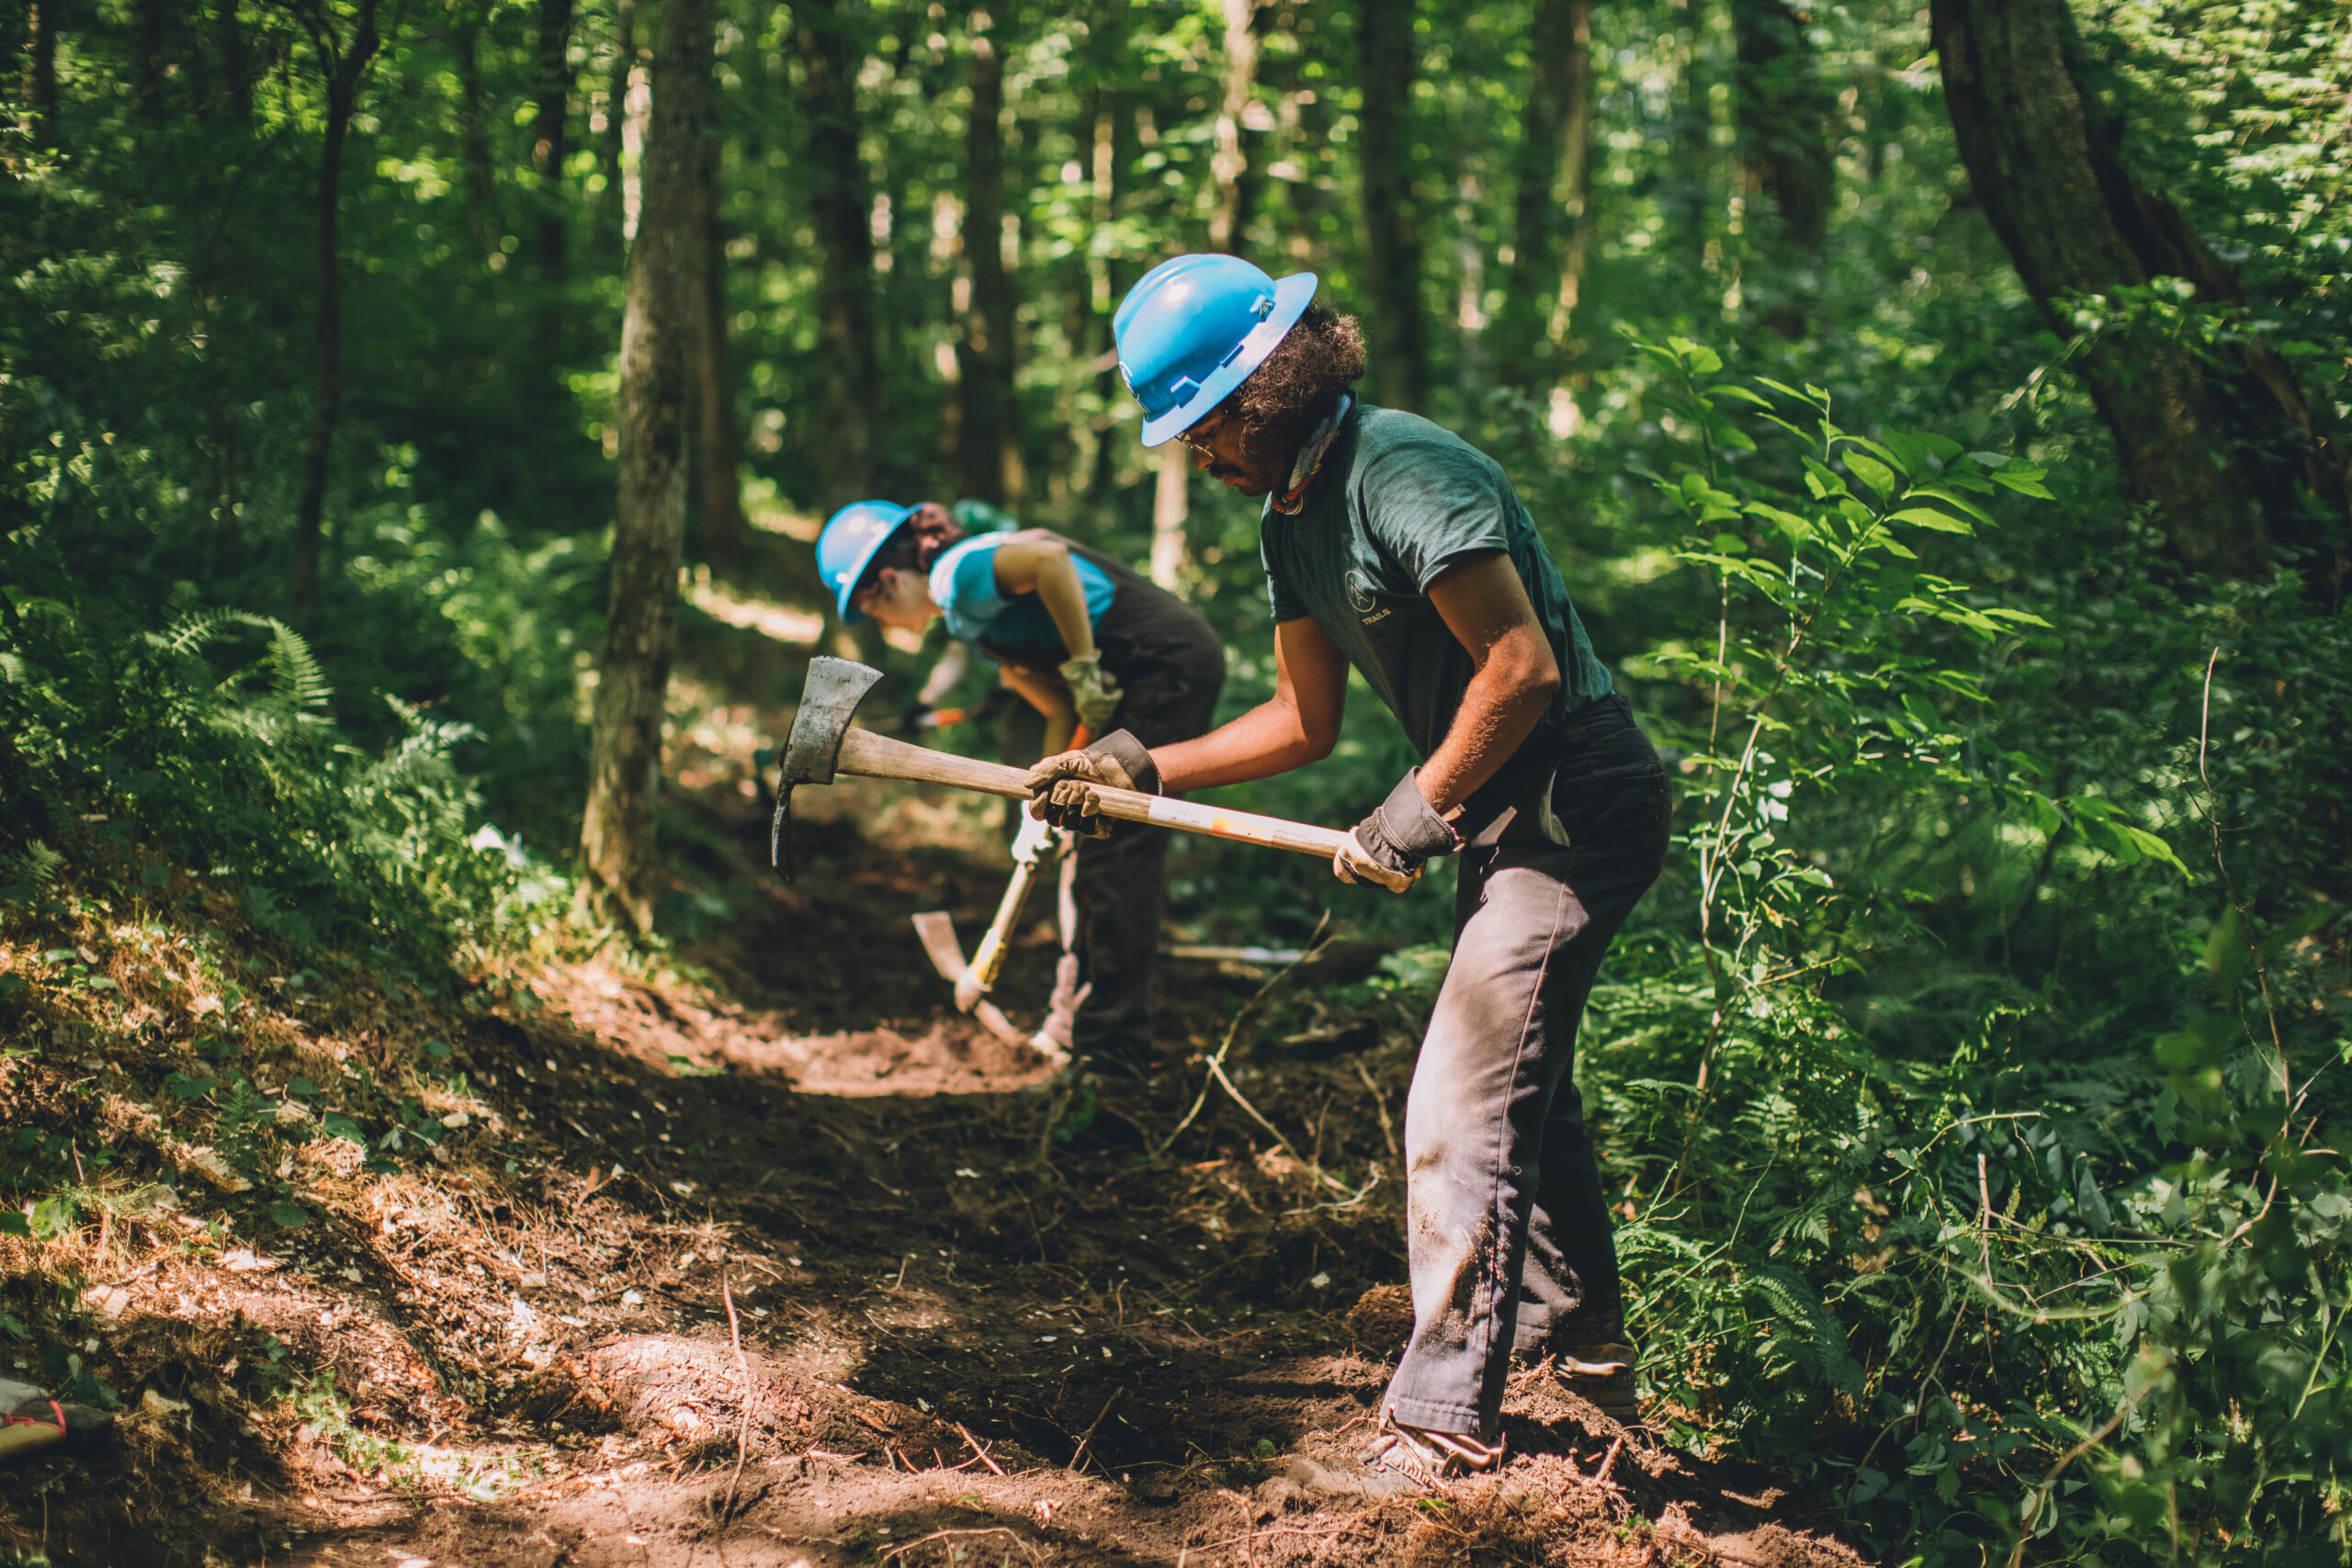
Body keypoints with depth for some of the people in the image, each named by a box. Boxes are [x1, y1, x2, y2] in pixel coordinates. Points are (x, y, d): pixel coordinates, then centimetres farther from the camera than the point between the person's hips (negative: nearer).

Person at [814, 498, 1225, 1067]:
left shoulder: (957, 575, -12)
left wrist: (1084, 667, -23)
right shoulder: (968, 614, 17)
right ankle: (1079, 1017, 25)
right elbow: (1063, 706, 14)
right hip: (1167, 672, 10)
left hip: (1171, 666, -10)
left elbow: (1050, 558, -32)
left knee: (1117, 852, -7)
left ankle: (1109, 1042, -3)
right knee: (1100, 849, 16)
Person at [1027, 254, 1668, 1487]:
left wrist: (1417, 815, -17)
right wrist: (1136, 769, 6)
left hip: (1576, 798, -11)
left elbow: (1522, 666, -25)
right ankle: (1588, 1364, 38)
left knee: (1460, 1107, -13)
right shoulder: (1290, 522, 10)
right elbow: (1306, 719, 14)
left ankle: (1441, 1423, -7)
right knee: (1518, 1086, 21)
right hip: (1506, 816, 11)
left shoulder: (1405, 472, -21)